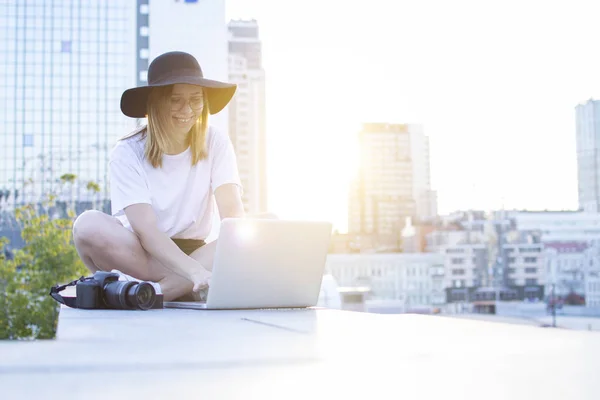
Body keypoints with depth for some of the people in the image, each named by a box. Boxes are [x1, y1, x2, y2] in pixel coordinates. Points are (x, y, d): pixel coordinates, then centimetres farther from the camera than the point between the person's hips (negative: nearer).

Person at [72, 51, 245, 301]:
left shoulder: (216, 144, -2)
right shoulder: (127, 153, -11)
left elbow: (233, 214, -14)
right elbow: (146, 230, -22)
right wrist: (194, 272, -39)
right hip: (140, 254, -2)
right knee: (89, 225, -32)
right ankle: (198, 287, -27)